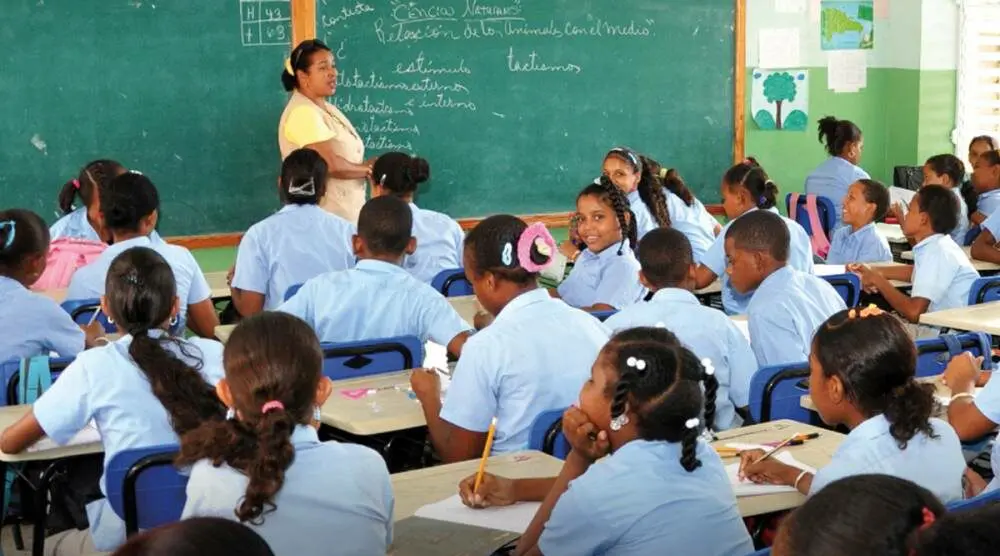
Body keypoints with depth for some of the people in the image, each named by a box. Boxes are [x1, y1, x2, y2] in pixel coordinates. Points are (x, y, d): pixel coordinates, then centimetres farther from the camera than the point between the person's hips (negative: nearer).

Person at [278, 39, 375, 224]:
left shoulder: (327, 109, 15)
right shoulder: (303, 113, -16)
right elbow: (332, 165, -23)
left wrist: (369, 166, -6)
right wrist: (367, 169, -6)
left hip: (346, 213, 9)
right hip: (324, 217, -9)